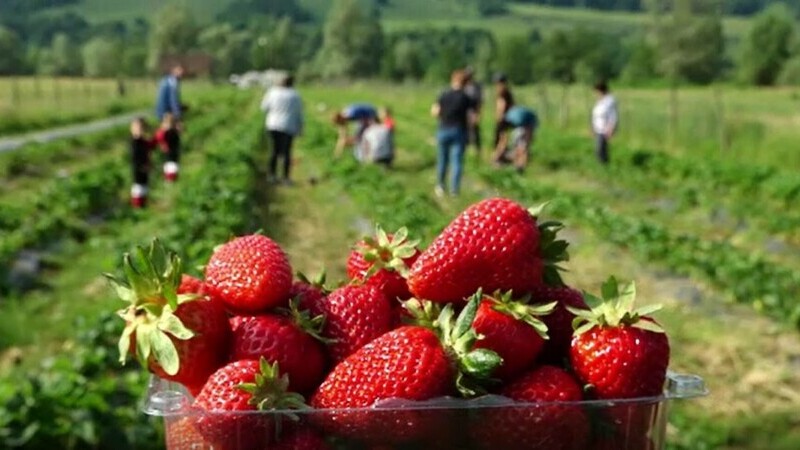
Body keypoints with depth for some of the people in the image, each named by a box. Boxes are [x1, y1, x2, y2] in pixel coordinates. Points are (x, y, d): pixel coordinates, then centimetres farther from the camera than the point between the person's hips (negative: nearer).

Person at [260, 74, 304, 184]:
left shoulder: (273, 92, -1)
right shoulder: (295, 95, -4)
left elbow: (265, 107, 7)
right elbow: (299, 114, 1)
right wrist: (300, 129, 11)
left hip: (273, 126, 2)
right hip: (288, 127, -2)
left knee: (275, 150, 14)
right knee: (286, 152, 4)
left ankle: (272, 175, 14)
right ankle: (286, 177, 2)